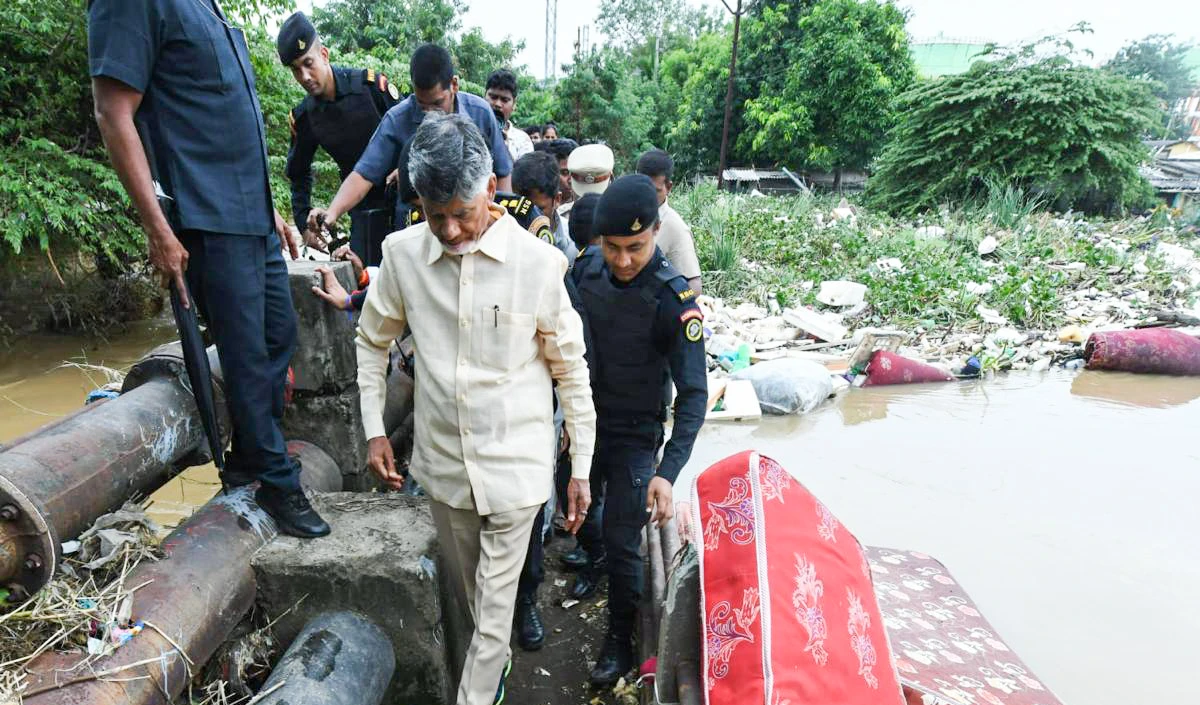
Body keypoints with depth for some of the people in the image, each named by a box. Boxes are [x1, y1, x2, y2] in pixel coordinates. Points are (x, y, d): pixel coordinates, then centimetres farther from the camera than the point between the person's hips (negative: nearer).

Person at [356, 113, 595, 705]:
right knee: (467, 590, 24)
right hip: (442, 462, 4)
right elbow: (373, 342, 9)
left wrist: (581, 469, -4)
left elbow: (571, 371, -7)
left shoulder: (538, 263, -16)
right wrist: (374, 430, 6)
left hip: (515, 465, -3)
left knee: (494, 604, 8)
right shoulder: (402, 254, -8)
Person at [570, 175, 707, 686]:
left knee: (621, 542, 1)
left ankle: (621, 638, 25)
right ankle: (593, 566, 53)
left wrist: (668, 472, -32)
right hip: (583, 419, 5)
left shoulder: (674, 299, -23)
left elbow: (693, 393, -22)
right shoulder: (585, 269, -10)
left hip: (634, 435, -4)